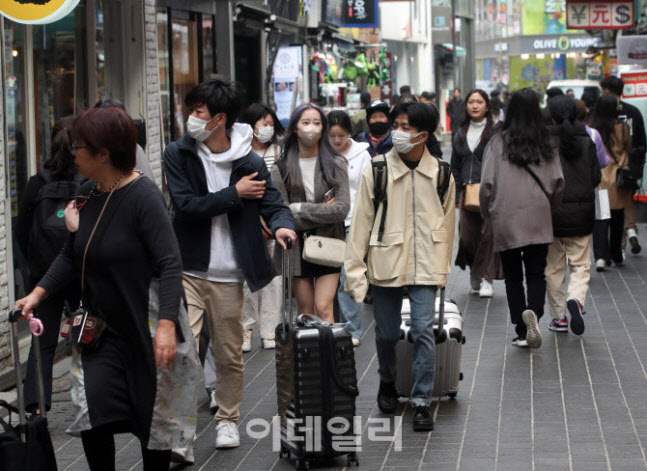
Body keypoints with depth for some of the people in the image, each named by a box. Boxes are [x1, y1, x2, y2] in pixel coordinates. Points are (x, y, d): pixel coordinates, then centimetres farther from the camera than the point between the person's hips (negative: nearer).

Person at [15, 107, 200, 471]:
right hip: (101, 329, 6)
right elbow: (71, 256, 16)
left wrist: (166, 325, -29)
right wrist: (38, 294, 4)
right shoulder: (89, 197, 5)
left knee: (153, 418, 7)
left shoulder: (143, 196, -17)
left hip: (147, 329, -6)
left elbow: (170, 263, -22)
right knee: (92, 416, -3)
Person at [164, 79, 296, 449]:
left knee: (230, 355, 12)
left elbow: (273, 202, -1)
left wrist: (281, 224, -24)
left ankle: (228, 420, 31)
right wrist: (235, 194, -13)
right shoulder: (179, 154, -1)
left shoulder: (250, 163, 0)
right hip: (186, 270, -1)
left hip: (228, 275, 1)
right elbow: (186, 204, -12)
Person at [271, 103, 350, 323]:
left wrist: (301, 209, -11)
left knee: (324, 308, -10)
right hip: (297, 247, 1)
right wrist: (322, 212, -11)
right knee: (306, 313, 6)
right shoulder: (281, 169, 1)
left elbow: (342, 209, -10)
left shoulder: (336, 164, 1)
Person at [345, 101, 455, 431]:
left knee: (423, 331, -8)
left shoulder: (440, 174, 1)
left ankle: (422, 401, 0)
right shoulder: (376, 170, -4)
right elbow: (361, 221, -2)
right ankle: (387, 383, 37)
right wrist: (355, 269, -5)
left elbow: (447, 222, 12)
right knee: (387, 333, 10)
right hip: (385, 264, 0)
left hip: (424, 266, 0)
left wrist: (443, 266, 14)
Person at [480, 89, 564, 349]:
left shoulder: (498, 143, -7)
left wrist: (487, 213, 8)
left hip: (505, 220, -1)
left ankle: (522, 332, 8)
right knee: (536, 273, 7)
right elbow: (558, 183, -1)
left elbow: (487, 185, -8)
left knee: (512, 275, 10)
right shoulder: (545, 144, -1)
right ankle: (533, 311, -22)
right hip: (538, 221, 1)